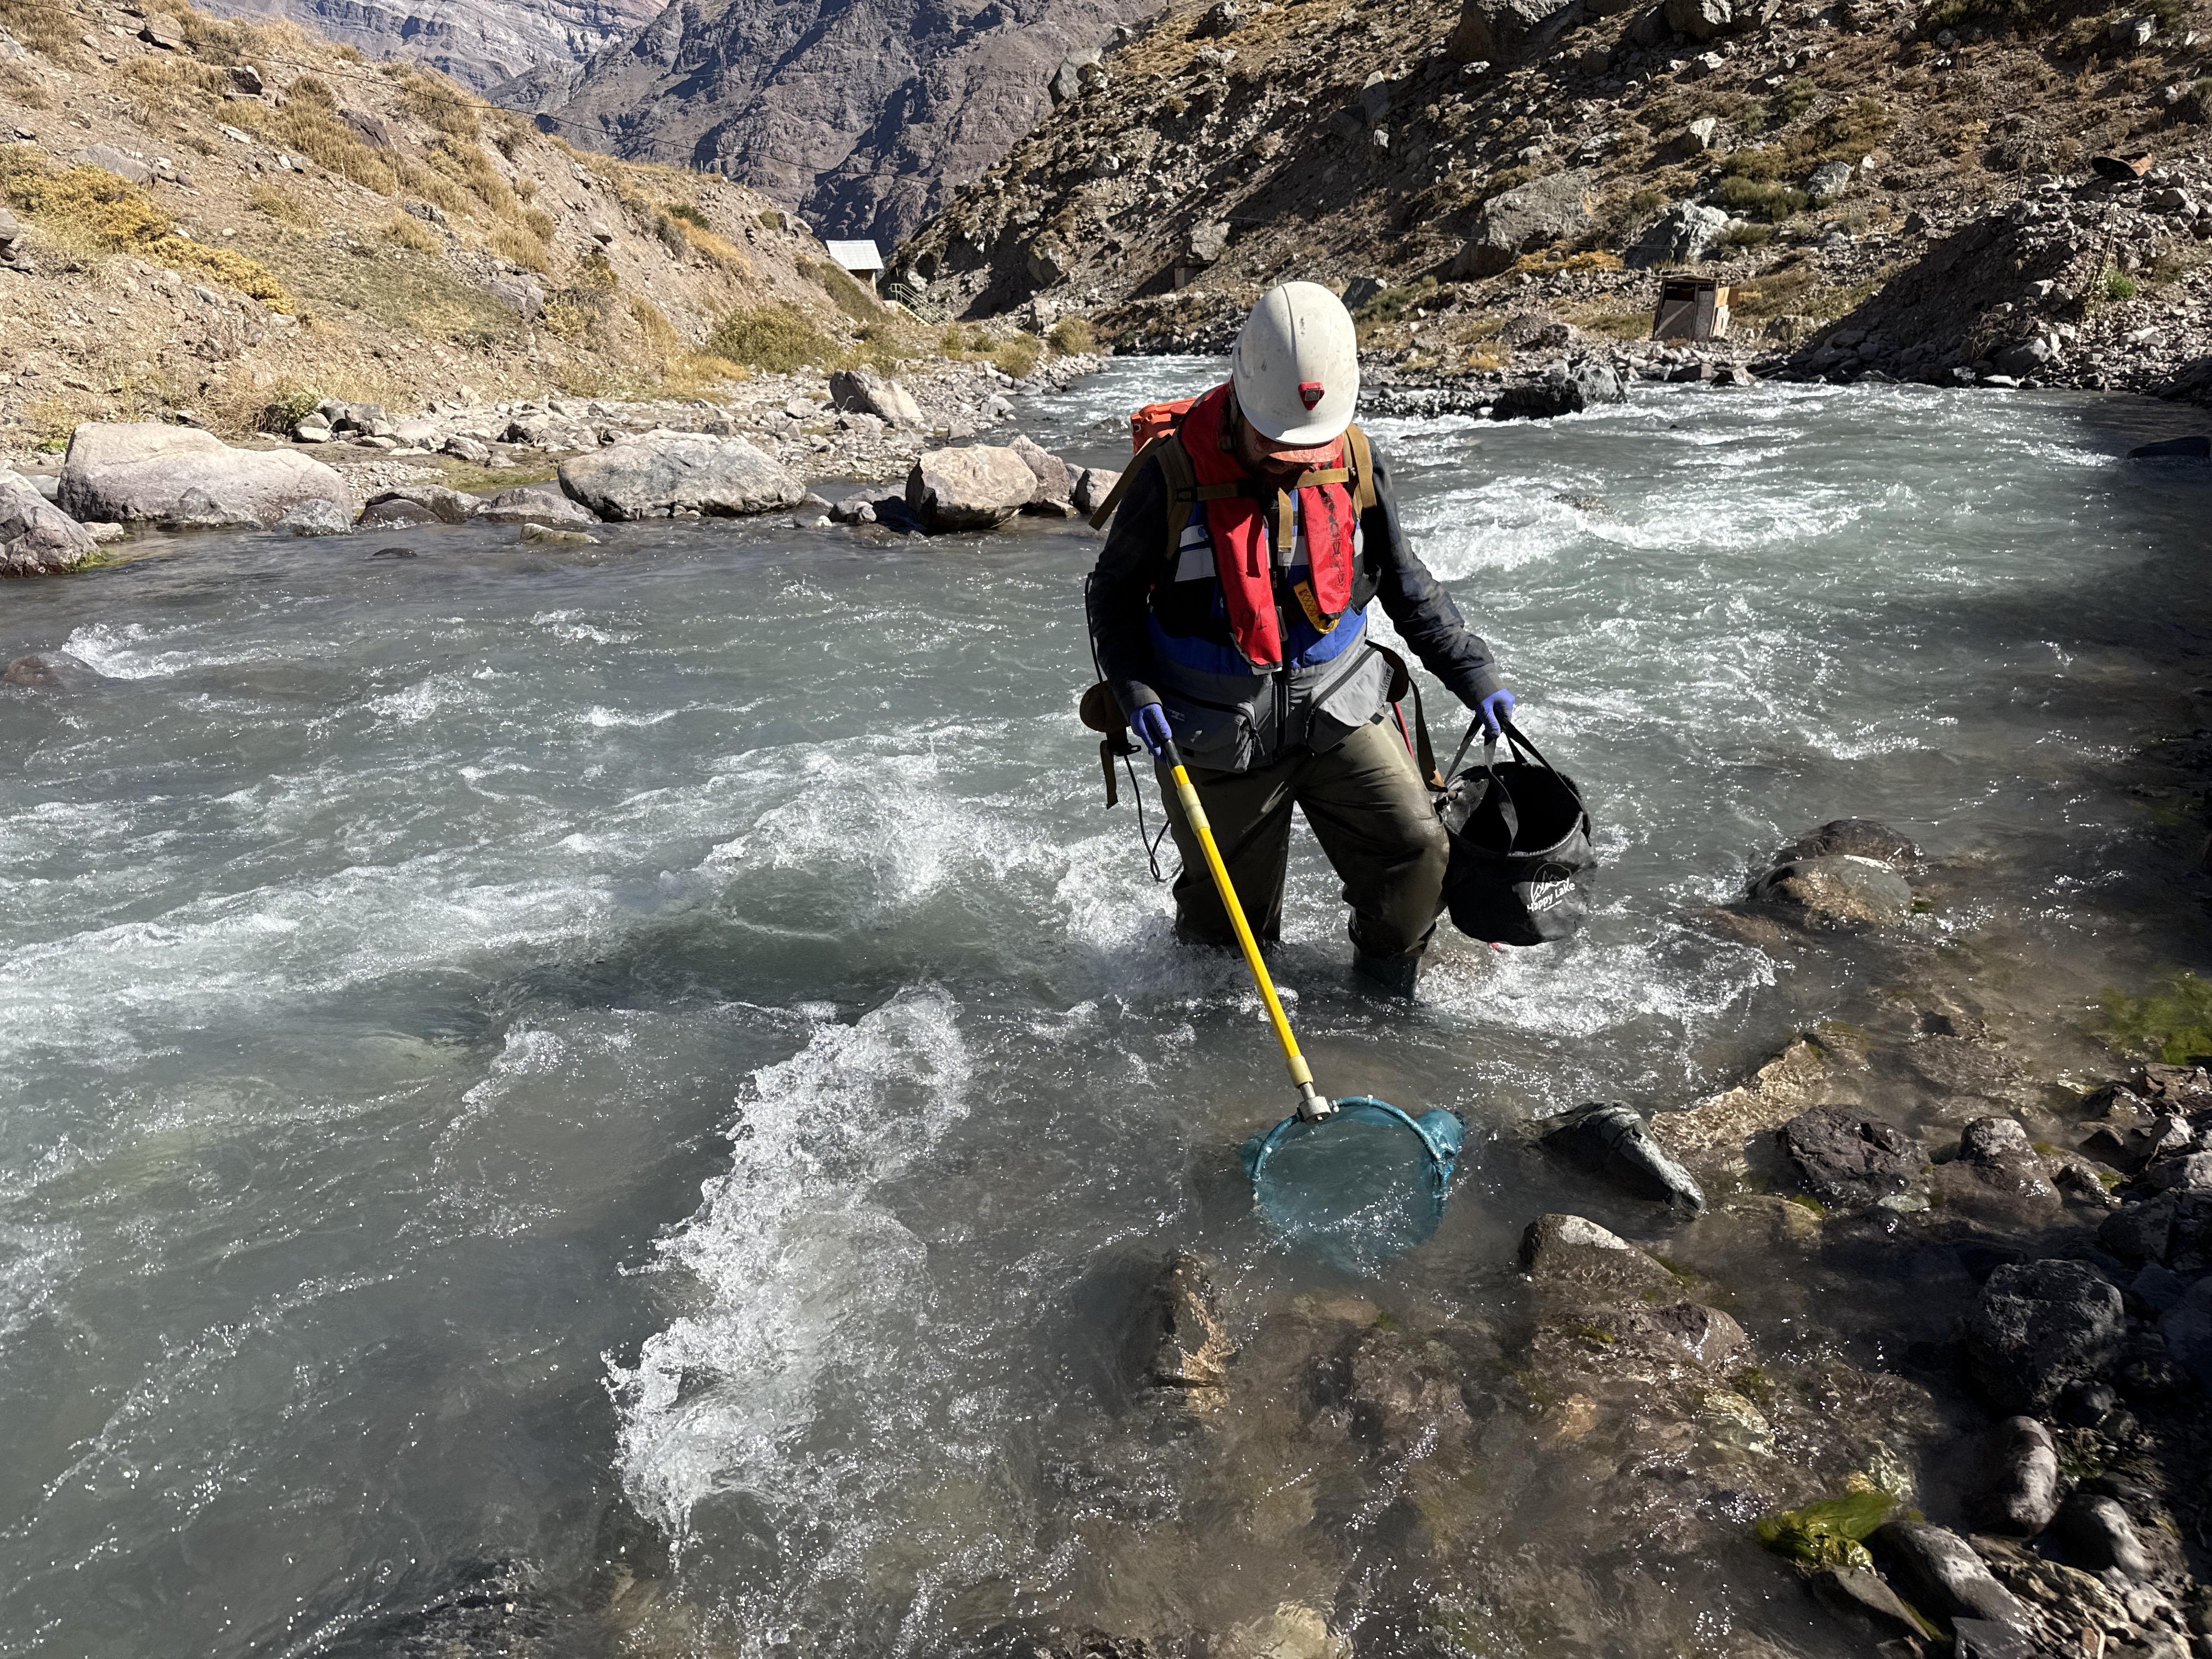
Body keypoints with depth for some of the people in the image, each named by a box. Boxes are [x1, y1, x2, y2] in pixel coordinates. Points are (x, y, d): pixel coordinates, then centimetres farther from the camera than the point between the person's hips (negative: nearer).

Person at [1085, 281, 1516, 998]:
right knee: (1230, 919, 8)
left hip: (1337, 706, 3)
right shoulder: (1174, 471, -16)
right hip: (1217, 733, -3)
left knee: (1417, 853, -7)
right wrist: (1135, 690, -18)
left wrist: (1473, 673, 6)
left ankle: (1388, 993, 20)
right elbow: (1112, 593, -4)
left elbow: (1408, 585, 9)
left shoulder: (1354, 463, -5)